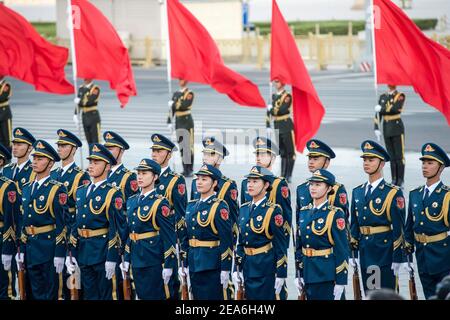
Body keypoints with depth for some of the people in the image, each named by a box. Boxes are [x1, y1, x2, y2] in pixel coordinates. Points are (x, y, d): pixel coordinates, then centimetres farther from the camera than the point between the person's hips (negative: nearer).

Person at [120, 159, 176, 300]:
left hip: (154, 261, -7)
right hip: (137, 259, 7)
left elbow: (169, 236, -12)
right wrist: (126, 259, 14)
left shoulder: (160, 203, -10)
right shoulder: (132, 201, 11)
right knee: (141, 296, 10)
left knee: (155, 296, -3)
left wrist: (168, 265, -15)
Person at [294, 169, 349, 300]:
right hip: (308, 274, 6)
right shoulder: (304, 212, 10)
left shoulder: (335, 214, -9)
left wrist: (340, 282, -15)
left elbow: (342, 250, -11)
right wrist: (298, 275, 11)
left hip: (327, 275, -6)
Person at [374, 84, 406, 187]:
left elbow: (396, 108, -21)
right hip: (387, 130, 5)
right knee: (391, 156, 7)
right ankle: (394, 180, 12)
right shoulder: (383, 97, 12)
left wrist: (382, 108, -12)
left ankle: (400, 180, 3)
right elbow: (378, 113, 10)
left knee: (399, 155, -2)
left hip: (397, 129, -5)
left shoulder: (400, 96, -4)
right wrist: (377, 128, 2)